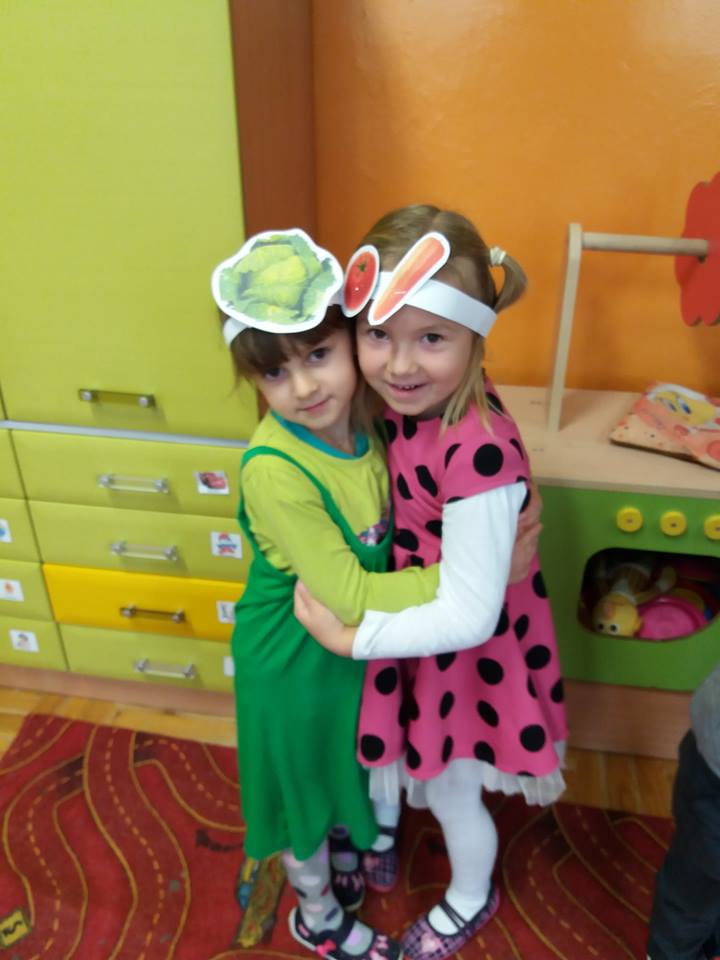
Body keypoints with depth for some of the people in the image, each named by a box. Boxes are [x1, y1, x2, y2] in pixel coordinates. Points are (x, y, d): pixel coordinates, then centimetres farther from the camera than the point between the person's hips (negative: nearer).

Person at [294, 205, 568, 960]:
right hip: (403, 615, 7)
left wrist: (351, 637, -21)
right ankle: (380, 839, 67)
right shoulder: (410, 398, -15)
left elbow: (468, 615, -30)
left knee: (450, 792, 22)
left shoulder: (479, 452, -38)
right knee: (380, 743, 32)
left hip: (462, 649, -7)